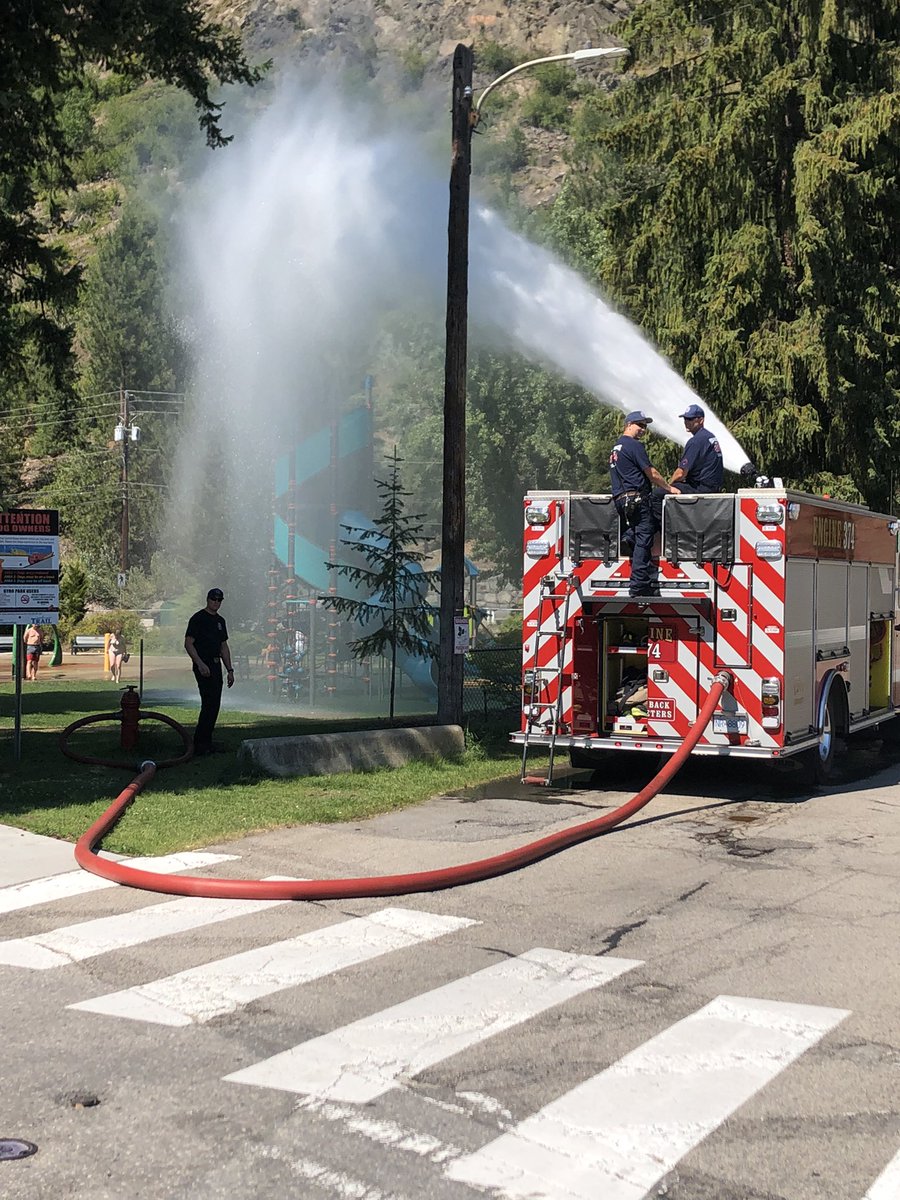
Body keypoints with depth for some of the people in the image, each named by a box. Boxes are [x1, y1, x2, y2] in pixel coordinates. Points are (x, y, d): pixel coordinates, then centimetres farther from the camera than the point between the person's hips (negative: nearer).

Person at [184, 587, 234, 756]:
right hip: (203, 667, -8)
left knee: (214, 705, 8)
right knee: (209, 703, -15)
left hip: (216, 666, 8)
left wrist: (230, 670, 16)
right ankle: (200, 743, -12)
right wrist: (200, 664, -22)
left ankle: (206, 742, 13)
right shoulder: (198, 618, -8)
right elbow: (188, 643, -13)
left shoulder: (220, 621, 17)